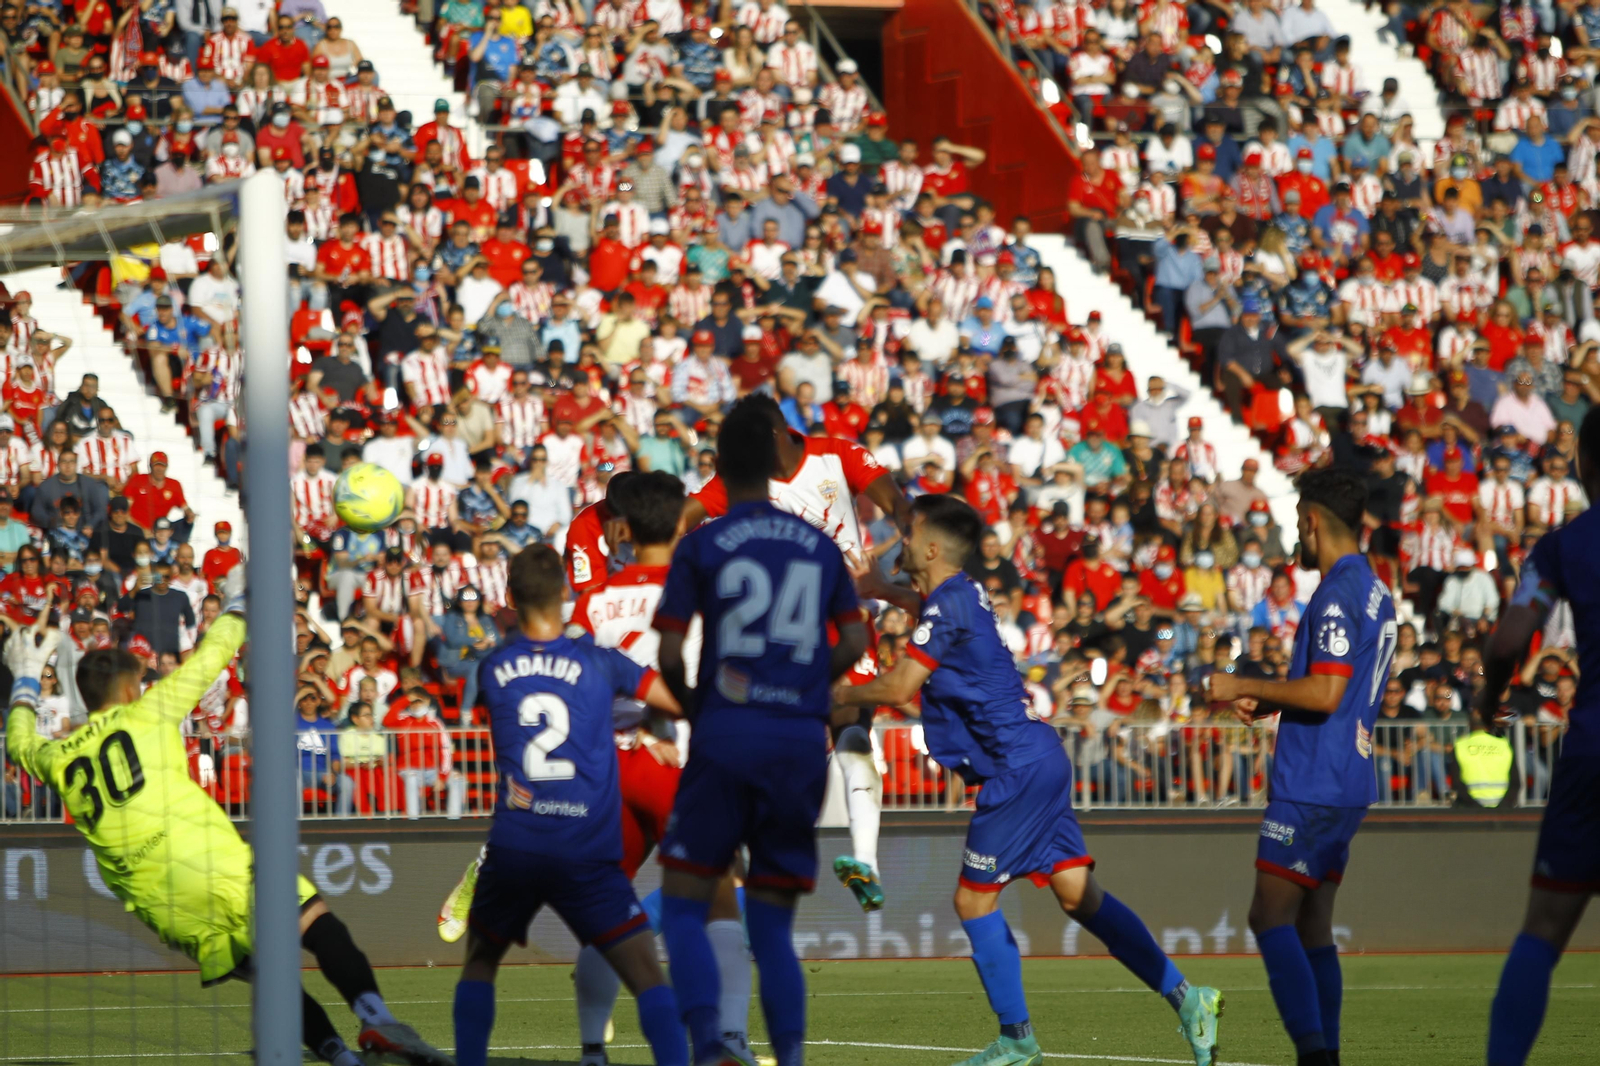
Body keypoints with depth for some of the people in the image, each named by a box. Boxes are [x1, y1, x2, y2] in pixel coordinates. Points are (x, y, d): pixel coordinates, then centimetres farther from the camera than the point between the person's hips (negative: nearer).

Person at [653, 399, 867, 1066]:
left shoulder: (701, 546, -1)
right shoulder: (820, 547, 9)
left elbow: (669, 655, -5)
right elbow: (854, 644, 10)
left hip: (727, 736, -3)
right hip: (803, 742, 3)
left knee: (683, 906, 2)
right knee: (772, 924, 11)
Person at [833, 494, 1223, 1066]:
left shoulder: (949, 605, -13)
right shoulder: (961, 597, 15)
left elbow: (897, 688, -16)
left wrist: (842, 695, 0)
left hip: (1019, 769, -9)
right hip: (1039, 760, 9)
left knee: (974, 900, -1)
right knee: (1078, 895, 5)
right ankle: (1184, 996, 1)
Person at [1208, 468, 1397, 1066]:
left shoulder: (1338, 594, -14)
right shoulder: (1376, 593, 17)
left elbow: (1324, 693, -22)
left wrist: (1244, 687, -11)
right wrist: (1268, 702, 20)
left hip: (1311, 786, -10)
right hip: (1347, 785, 10)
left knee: (1271, 917, -10)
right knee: (1312, 927, 11)